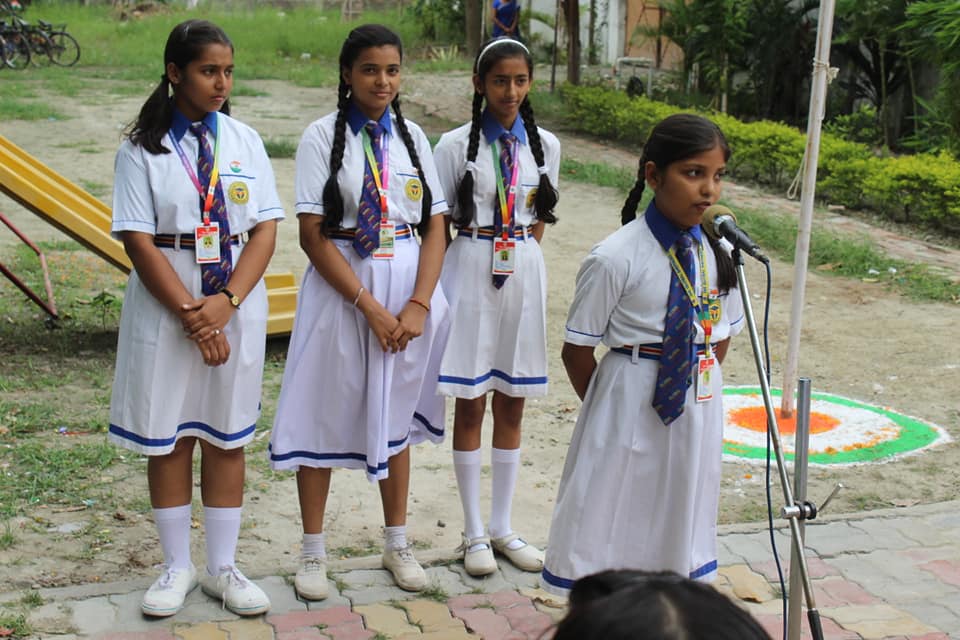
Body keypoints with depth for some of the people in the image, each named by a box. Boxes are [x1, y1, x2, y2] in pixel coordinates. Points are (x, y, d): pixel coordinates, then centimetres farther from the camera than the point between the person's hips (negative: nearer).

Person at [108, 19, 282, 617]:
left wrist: (226, 302, -14)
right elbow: (138, 241, -9)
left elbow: (266, 230, -1)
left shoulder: (245, 140, 4)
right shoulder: (143, 148, -3)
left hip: (237, 306, 2)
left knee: (228, 437, 9)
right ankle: (177, 567, 23)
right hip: (165, 309, -2)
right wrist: (191, 314, -16)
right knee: (169, 438, 7)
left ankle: (222, 568, 21)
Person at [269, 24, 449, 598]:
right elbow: (313, 235, -11)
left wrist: (419, 304, -11)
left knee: (395, 415, 14)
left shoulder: (412, 137, 6)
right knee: (325, 415, 5)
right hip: (339, 289, -3)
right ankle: (314, 552, 20)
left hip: (407, 289, 4)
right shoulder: (324, 137, -5)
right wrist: (369, 306, -17)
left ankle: (398, 543, 30)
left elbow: (435, 228, 3)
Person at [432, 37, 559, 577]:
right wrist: (436, 286, -5)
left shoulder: (545, 145, 4)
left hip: (524, 273, 3)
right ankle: (475, 532, 15)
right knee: (471, 406, 4)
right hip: (471, 271, -3)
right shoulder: (455, 145, -4)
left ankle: (503, 527, 22)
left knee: (512, 405, 10)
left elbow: (539, 220, 13)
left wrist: (523, 259, 7)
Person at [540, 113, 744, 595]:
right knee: (610, 529, 7)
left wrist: (700, 385, 6)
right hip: (630, 407, -5)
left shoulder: (719, 252, -1)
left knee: (680, 527, 19)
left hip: (697, 406, 5)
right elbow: (577, 351, -10)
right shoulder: (616, 258, -17)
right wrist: (608, 409, -2)